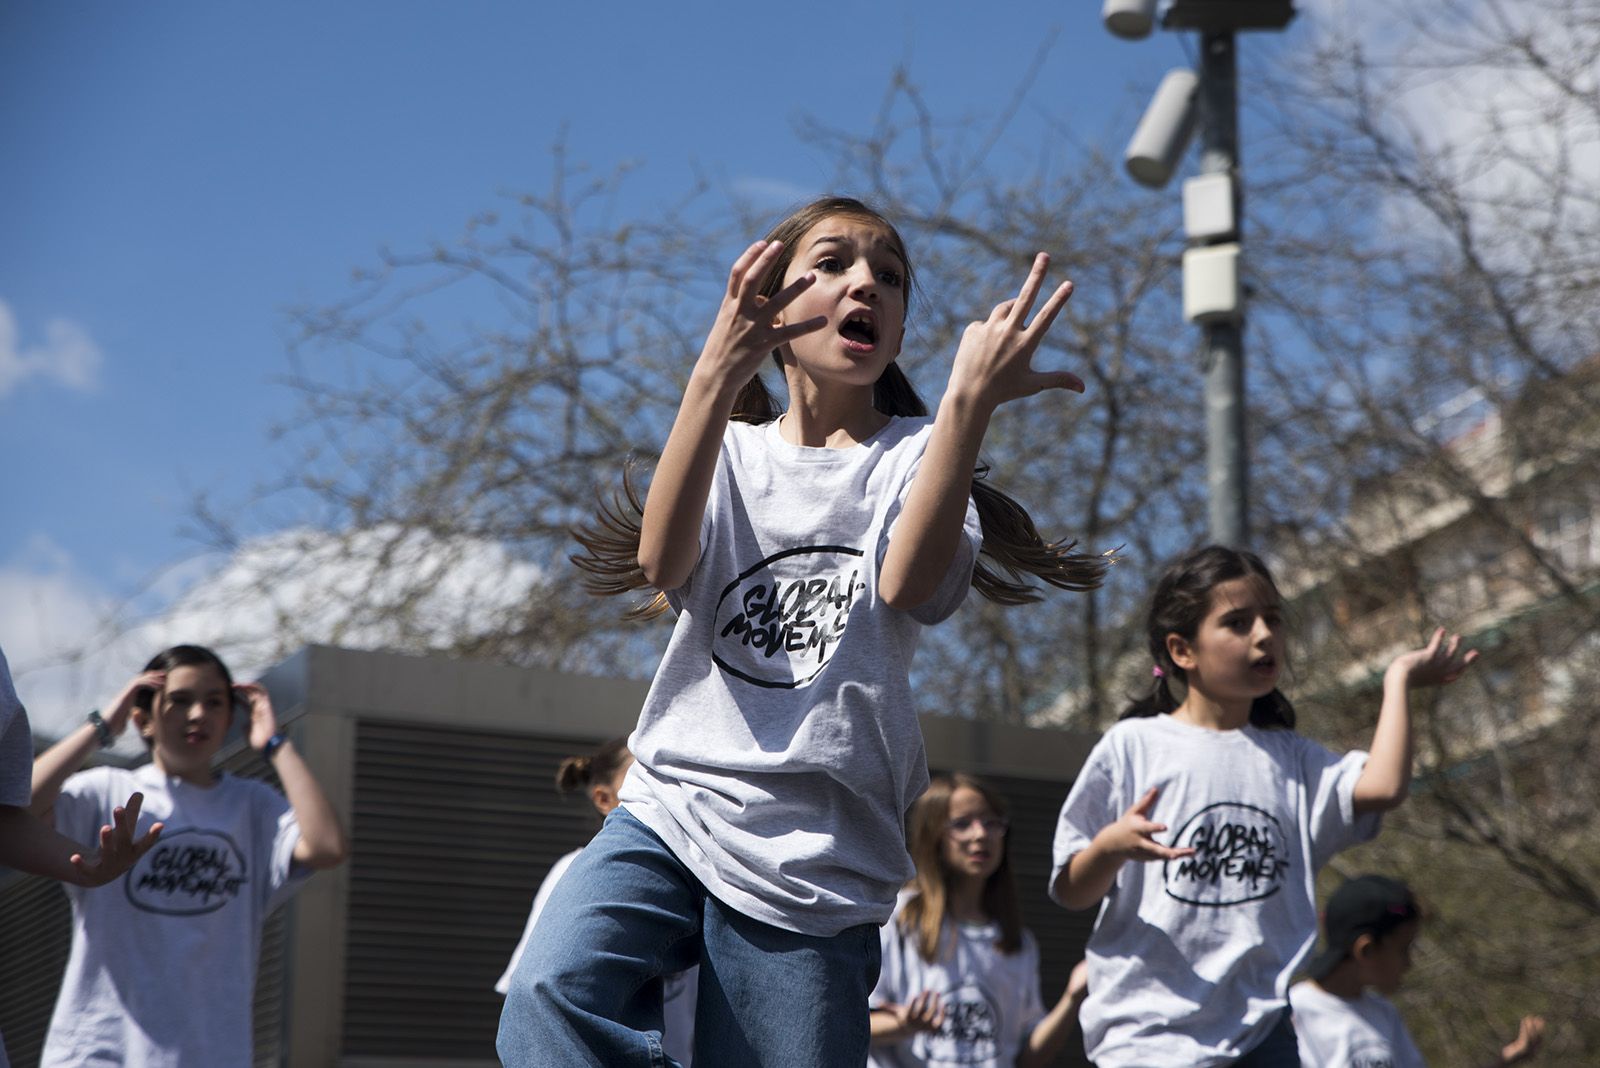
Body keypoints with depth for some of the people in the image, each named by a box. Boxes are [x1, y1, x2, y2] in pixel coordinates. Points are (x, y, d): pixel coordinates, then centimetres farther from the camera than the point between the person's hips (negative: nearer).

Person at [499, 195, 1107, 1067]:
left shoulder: (917, 453, 8)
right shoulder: (730, 451, 13)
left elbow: (908, 581, -16)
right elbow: (661, 561, -11)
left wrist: (970, 398, -28)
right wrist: (715, 375, -24)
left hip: (812, 862, -1)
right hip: (671, 808, 1)